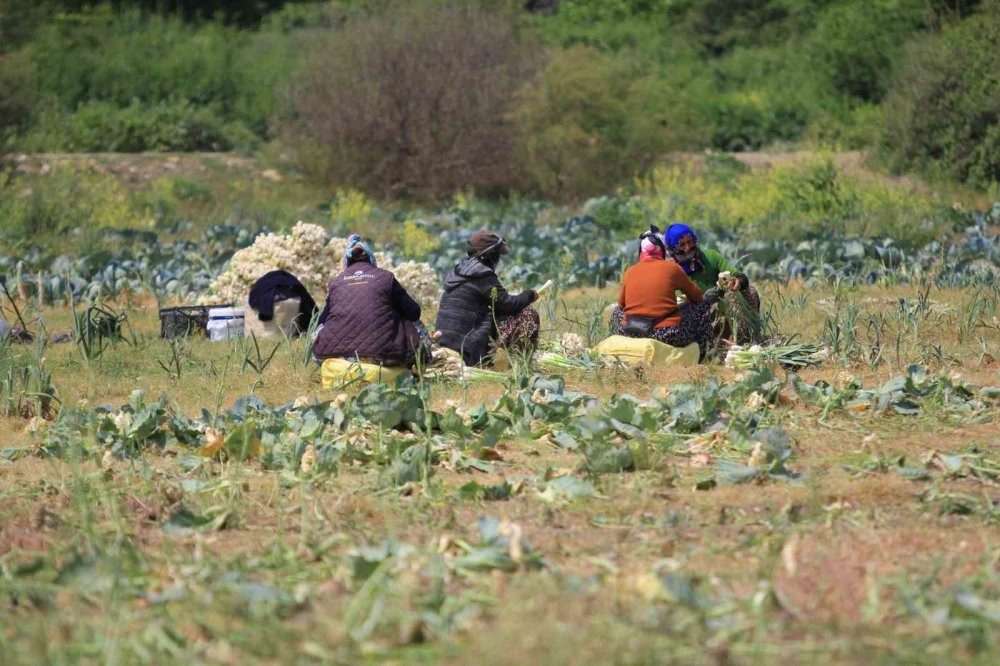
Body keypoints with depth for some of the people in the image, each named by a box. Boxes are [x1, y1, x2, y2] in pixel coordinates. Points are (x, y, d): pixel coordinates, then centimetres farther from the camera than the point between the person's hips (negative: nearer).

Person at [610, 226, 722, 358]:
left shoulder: (630, 272, 7)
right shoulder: (672, 268, 1)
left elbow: (621, 304, 19)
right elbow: (696, 296, 14)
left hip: (631, 336, 3)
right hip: (667, 336, -3)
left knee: (617, 311, 36)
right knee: (705, 299, 18)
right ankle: (699, 354, 27)